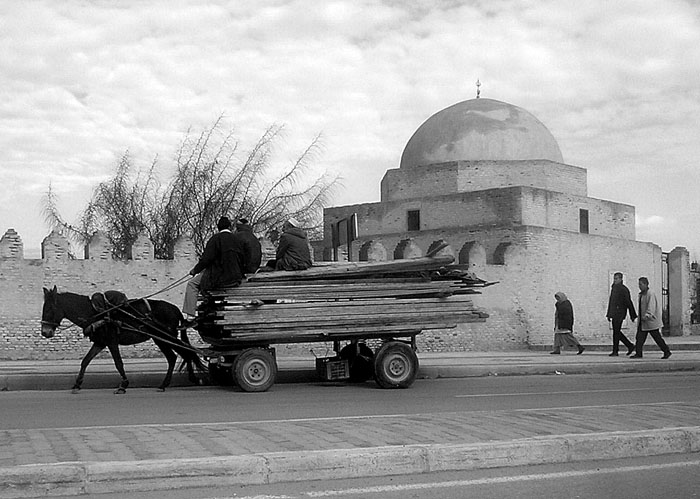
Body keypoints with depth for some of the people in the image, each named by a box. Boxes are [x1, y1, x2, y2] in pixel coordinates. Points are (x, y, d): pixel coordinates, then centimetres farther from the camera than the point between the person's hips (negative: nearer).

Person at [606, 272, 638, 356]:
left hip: (620, 313, -8)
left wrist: (632, 315, -9)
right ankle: (630, 346, 20)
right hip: (614, 314, 8)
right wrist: (609, 314, 22)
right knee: (616, 332, 10)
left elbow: (629, 302, -9)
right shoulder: (613, 288, 16)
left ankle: (615, 351, -1)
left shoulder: (624, 289, -9)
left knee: (616, 332, -6)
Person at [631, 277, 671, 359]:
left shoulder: (651, 294, -15)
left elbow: (651, 307, -22)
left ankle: (667, 352, 13)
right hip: (642, 321, 8)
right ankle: (638, 354, 0)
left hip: (651, 321, -8)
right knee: (639, 337, 0)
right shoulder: (641, 294, 13)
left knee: (657, 338, 0)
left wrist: (647, 316, -32)